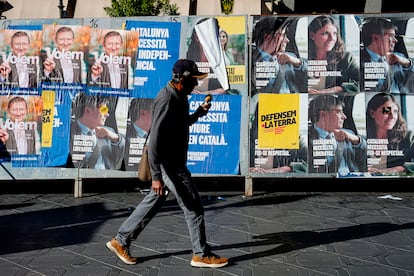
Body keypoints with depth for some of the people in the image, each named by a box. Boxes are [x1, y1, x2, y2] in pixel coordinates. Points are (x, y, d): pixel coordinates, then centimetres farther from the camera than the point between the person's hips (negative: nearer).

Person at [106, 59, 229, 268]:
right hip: (169, 165, -10)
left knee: (153, 202, 17)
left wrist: (199, 113, 8)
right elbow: (155, 140, -26)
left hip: (174, 162, 10)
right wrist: (157, 176, -27)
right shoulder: (167, 99, -22)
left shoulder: (179, 96, 8)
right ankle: (202, 255, 14)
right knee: (193, 208, 0)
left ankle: (121, 241, 27)